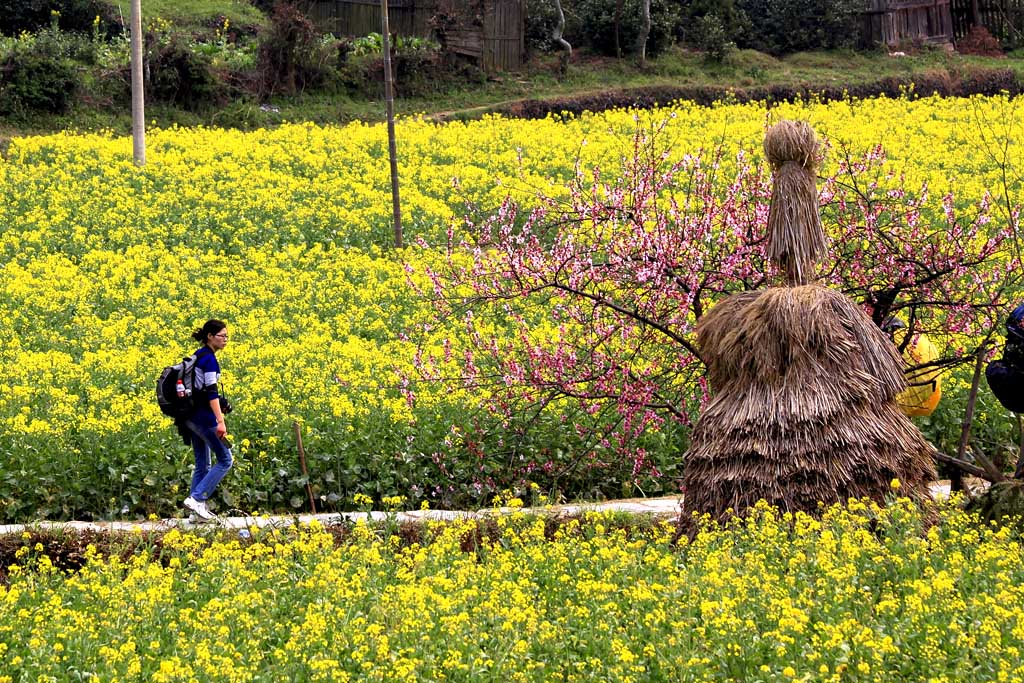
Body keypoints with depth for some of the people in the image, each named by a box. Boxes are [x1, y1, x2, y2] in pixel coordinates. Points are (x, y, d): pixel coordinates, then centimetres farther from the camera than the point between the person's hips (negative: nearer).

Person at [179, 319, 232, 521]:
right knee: (225, 460, -3)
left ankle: (198, 509, 10)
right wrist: (220, 421, -28)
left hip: (190, 417, 9)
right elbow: (211, 392, -22)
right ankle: (197, 499, -11)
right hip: (204, 416, -9)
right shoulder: (209, 359, -14)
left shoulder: (197, 356, 14)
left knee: (202, 465, 13)